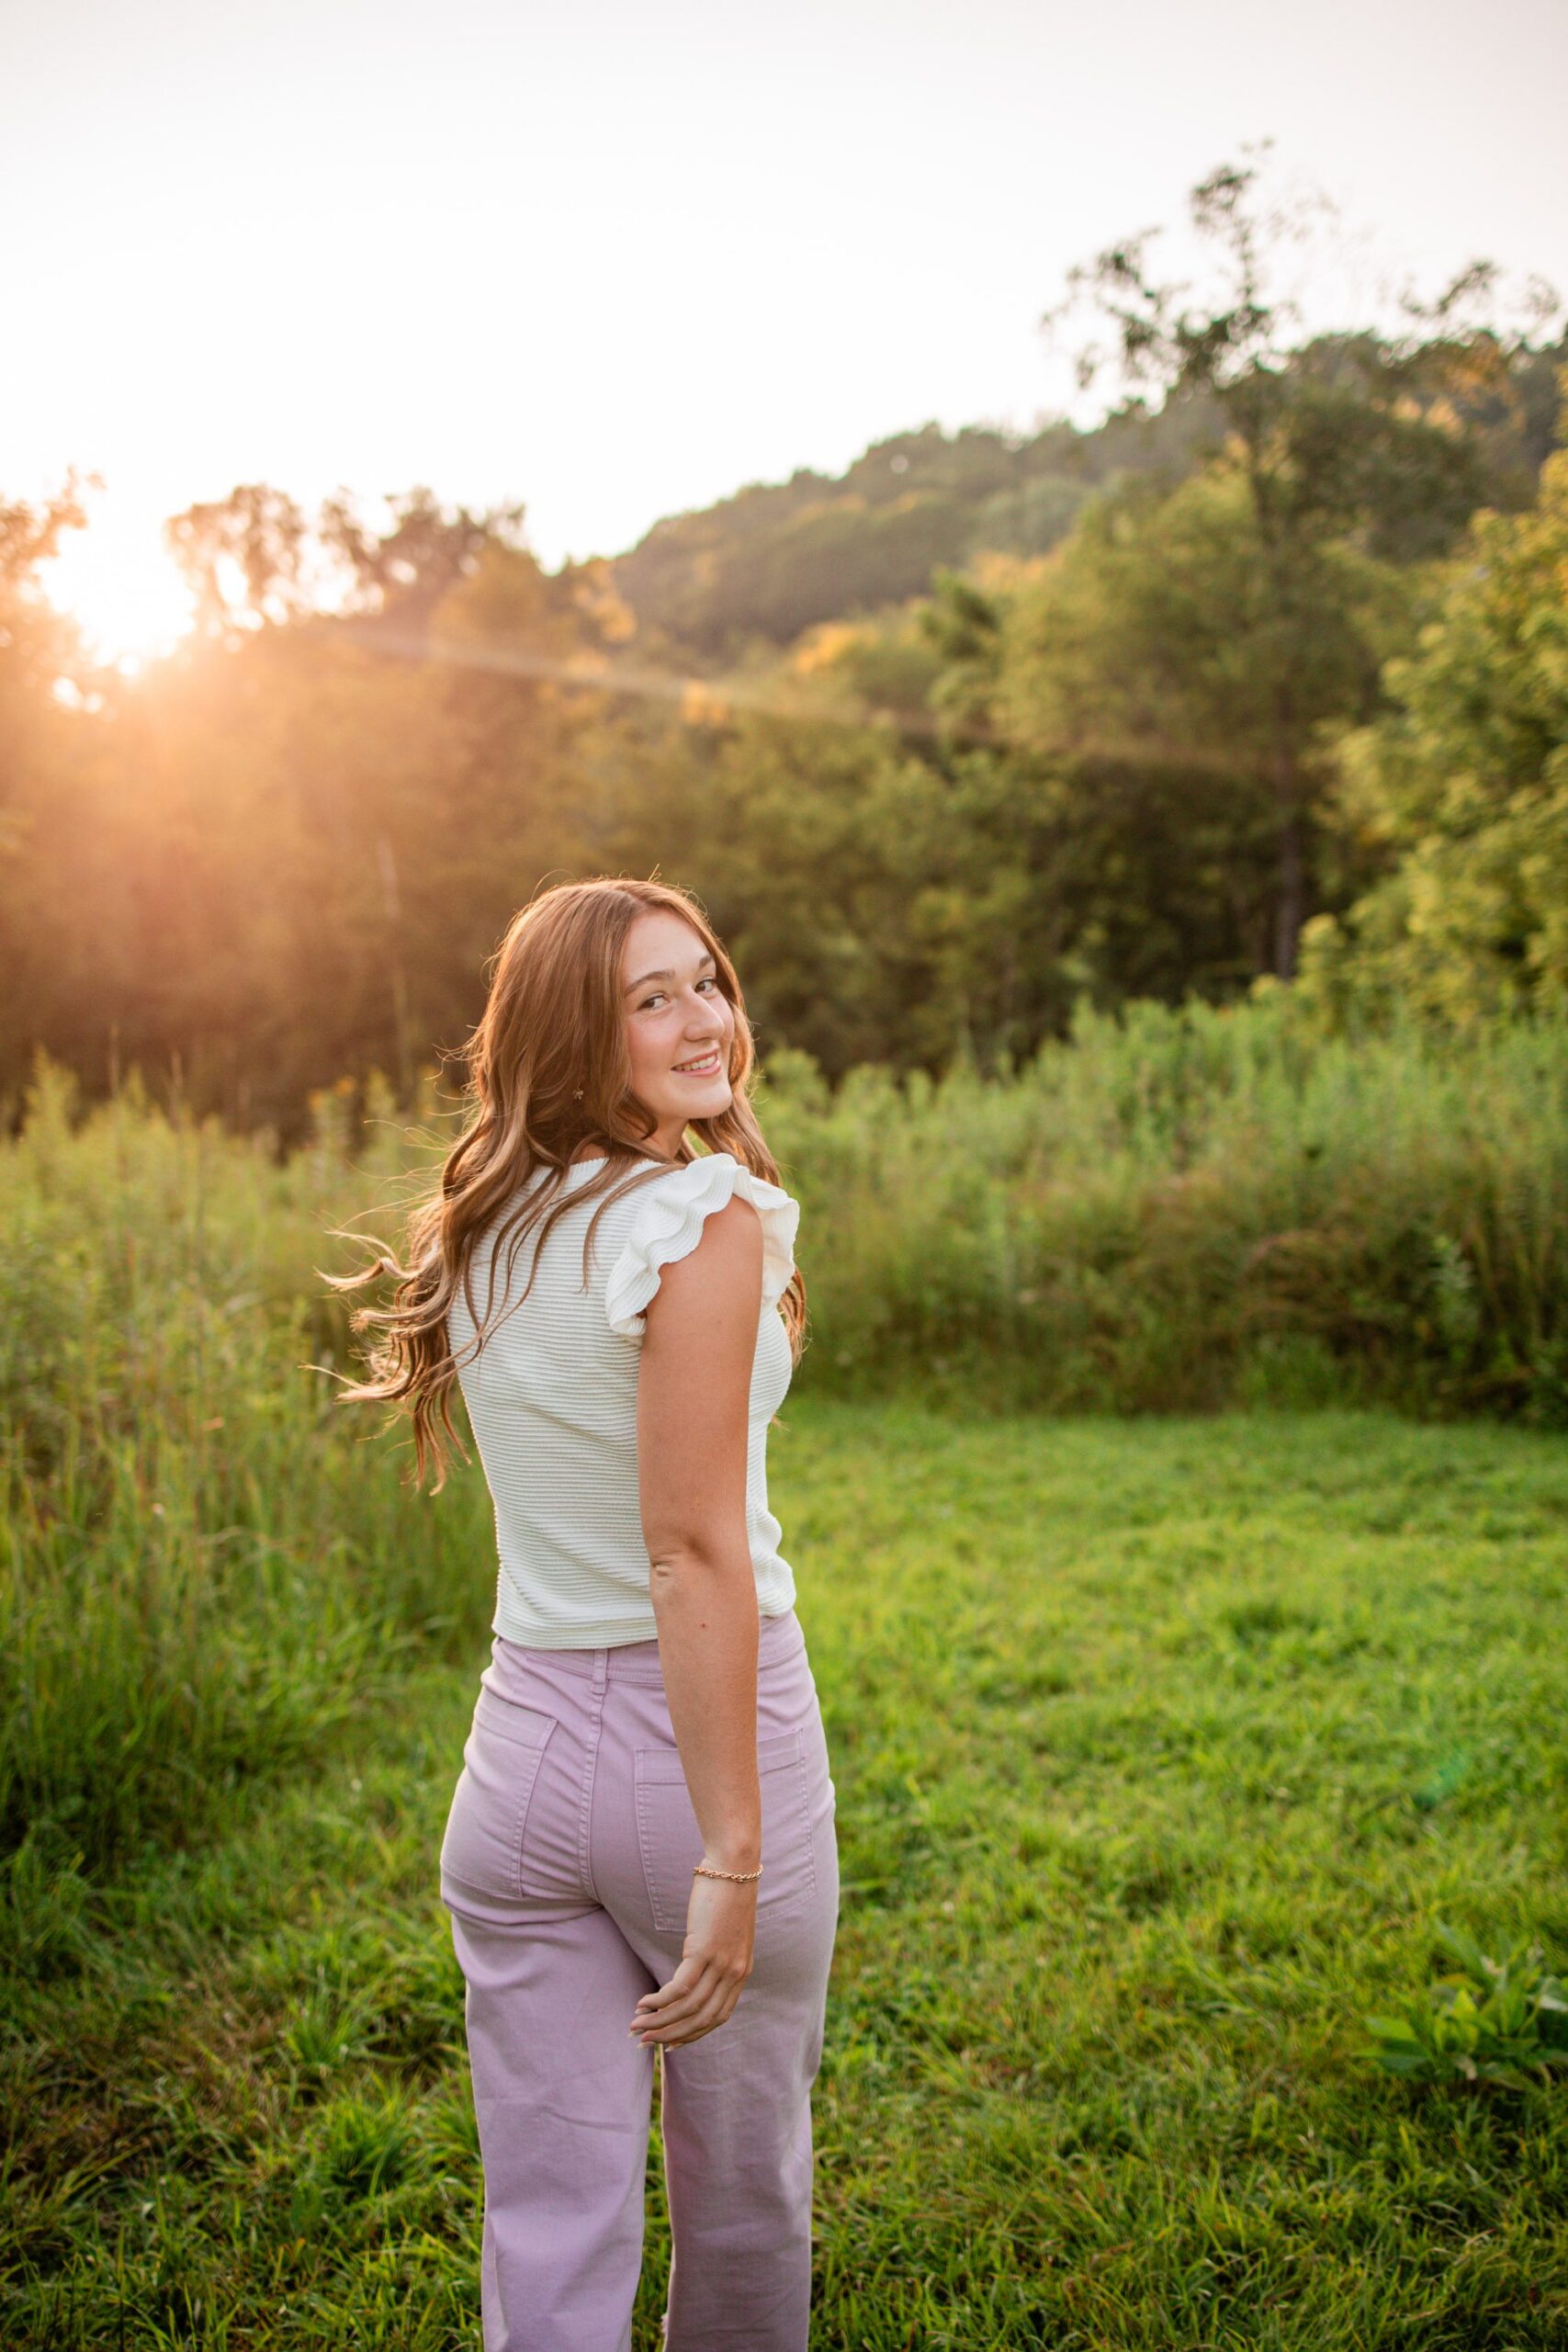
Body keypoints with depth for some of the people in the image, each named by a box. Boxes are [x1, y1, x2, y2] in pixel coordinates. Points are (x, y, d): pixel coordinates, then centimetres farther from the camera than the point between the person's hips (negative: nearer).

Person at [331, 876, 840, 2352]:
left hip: (523, 1742, 6)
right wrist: (731, 1855, -19)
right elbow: (692, 1555, -22)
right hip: (704, 1732, -6)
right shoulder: (701, 1223, -17)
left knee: (548, 2226, 14)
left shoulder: (481, 1230, 5)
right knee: (741, 2180, 20)